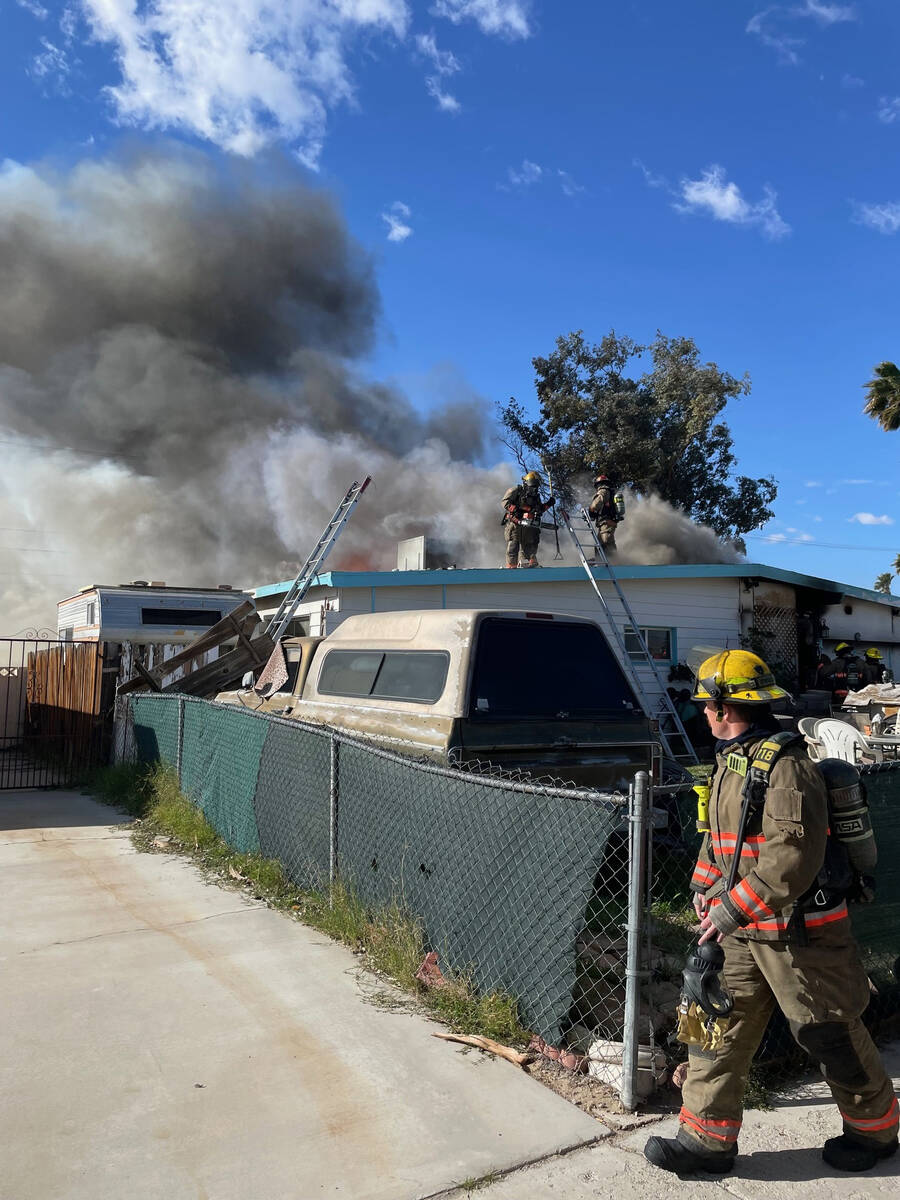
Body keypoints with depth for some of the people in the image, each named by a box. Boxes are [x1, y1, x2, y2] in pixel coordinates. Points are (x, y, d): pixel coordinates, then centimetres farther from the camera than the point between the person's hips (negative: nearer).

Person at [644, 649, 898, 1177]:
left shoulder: (786, 766, -23)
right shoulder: (730, 762, 9)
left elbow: (793, 859, -30)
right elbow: (718, 836, 21)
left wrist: (733, 908, -27)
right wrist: (704, 886, 9)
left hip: (798, 933, -8)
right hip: (747, 935, 9)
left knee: (832, 1035, 10)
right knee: (722, 1027, 9)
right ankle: (708, 1138, 20)